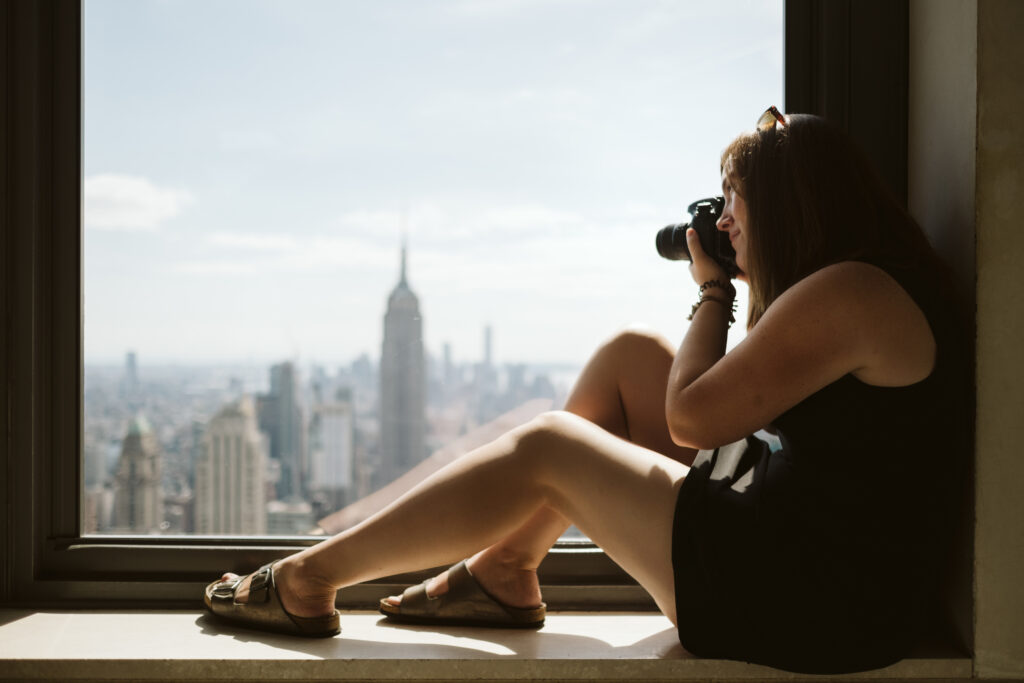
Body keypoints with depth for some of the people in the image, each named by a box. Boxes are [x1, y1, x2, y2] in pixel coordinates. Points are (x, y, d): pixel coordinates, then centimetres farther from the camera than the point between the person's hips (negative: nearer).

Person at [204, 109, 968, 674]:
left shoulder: (848, 293, -20)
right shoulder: (856, 281, 12)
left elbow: (690, 417, -16)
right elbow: (759, 393, 20)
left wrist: (714, 290, -2)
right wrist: (749, 288, 11)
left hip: (816, 605, -10)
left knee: (547, 446, -3)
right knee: (629, 356, 12)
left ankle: (309, 579, 11)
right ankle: (504, 573, 19)